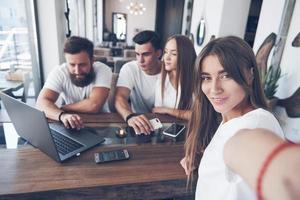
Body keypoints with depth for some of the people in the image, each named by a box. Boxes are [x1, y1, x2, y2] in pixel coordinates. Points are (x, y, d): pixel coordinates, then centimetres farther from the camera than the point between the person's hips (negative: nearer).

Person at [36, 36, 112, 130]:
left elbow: (94, 105, -27)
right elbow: (42, 103, -20)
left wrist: (62, 108, -16)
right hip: (71, 125, 1)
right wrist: (62, 115, -38)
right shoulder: (59, 72, -12)